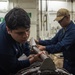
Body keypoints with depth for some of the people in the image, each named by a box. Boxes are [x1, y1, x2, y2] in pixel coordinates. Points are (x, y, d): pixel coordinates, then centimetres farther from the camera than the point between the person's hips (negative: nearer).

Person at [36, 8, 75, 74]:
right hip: (67, 61, 8)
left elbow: (62, 46, -33)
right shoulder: (62, 30, 5)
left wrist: (45, 48, -38)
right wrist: (39, 42, -6)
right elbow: (53, 41, 6)